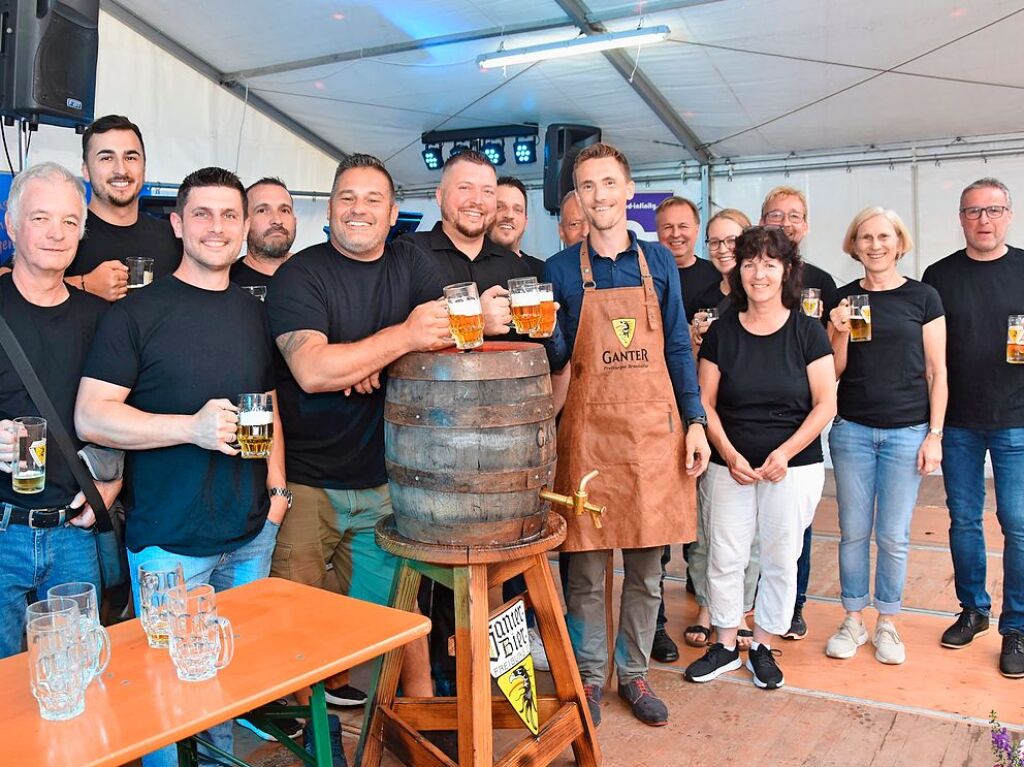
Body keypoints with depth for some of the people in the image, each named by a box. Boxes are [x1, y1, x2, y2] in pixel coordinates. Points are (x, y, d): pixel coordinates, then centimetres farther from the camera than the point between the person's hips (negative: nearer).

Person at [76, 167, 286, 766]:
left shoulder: (253, 313, 9)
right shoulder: (138, 313, -7)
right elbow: (91, 417, -13)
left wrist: (276, 485, 7)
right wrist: (193, 427, -23)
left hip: (252, 534, 5)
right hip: (168, 539, -5)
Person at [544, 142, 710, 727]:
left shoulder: (659, 261, 7)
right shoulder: (561, 269, 3)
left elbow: (678, 348, 9)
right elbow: (555, 359, 3)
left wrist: (695, 422, 2)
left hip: (655, 427, 2)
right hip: (589, 430, -1)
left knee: (647, 568, 10)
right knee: (587, 569, 5)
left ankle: (635, 673, 26)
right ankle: (589, 675, 22)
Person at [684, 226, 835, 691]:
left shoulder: (807, 331, -2)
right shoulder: (722, 332, 2)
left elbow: (825, 404, -4)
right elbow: (705, 402, 3)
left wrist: (784, 453, -14)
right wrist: (729, 454, -10)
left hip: (793, 468, -1)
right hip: (729, 466, 1)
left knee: (780, 559, 8)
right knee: (724, 557, 6)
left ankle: (764, 647, 27)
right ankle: (725, 645, 24)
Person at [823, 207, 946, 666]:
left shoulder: (922, 297, 0)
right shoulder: (845, 298, 5)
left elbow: (936, 372, 1)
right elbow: (835, 372, 7)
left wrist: (934, 434, -3)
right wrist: (841, 333, -11)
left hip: (907, 432, -1)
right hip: (852, 430, 2)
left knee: (894, 536, 4)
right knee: (853, 532, 7)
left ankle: (887, 625, 20)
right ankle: (853, 621, 21)